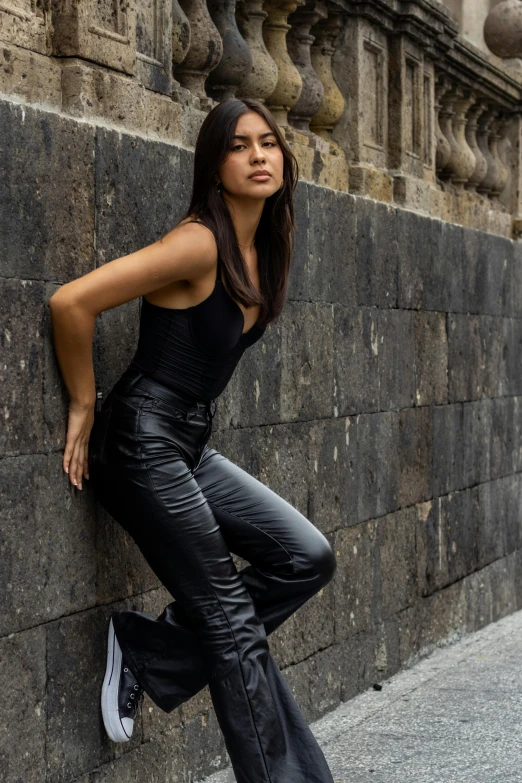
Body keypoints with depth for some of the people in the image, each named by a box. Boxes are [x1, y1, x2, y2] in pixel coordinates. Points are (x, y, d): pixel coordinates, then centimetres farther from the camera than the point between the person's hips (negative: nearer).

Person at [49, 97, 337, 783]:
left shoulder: (265, 249, 7)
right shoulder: (200, 243, -19)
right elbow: (71, 303, -23)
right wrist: (84, 407, -11)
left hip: (191, 445, 8)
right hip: (143, 444, -8)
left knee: (307, 558, 0)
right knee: (233, 621, -2)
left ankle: (149, 652, 6)